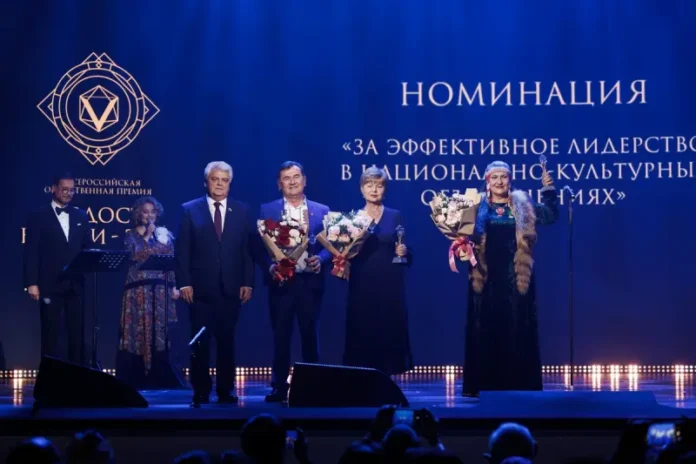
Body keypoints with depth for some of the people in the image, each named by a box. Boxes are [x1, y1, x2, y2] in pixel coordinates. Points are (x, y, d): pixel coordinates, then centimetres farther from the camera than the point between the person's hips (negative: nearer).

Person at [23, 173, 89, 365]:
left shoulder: (81, 216, 13)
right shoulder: (39, 216, 1)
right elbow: (31, 252, -3)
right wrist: (32, 283, -11)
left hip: (76, 284, 3)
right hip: (50, 284, -3)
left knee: (77, 334, 4)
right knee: (51, 334, 0)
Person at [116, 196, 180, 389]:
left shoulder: (165, 235, 11)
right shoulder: (131, 235, 5)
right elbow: (134, 256, -12)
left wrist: (173, 286, 2)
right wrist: (147, 236, -11)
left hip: (160, 288, 2)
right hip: (138, 289, -2)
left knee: (159, 332, 0)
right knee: (136, 330, -5)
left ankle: (158, 378, 4)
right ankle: (134, 379, -2)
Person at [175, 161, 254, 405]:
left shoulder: (241, 211, 8)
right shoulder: (190, 210, 3)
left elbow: (248, 249, 6)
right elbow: (182, 250, 0)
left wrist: (247, 282, -2)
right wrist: (184, 283, -8)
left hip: (231, 288, 1)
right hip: (200, 288, -1)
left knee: (227, 341, 6)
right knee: (200, 342, 2)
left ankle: (225, 390, 12)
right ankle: (201, 391, 8)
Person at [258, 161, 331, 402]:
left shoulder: (321, 211, 8)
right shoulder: (267, 210, 5)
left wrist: (320, 259, -14)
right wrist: (270, 266, -15)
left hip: (310, 281, 1)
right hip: (281, 281, -1)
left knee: (310, 334, 6)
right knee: (281, 335, 2)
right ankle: (279, 386, 8)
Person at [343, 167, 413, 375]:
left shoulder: (395, 216, 6)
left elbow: (408, 256, 7)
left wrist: (404, 252, -14)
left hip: (390, 286, 0)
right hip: (362, 286, 0)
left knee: (388, 336, -2)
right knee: (362, 336, -2)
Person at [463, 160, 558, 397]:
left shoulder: (522, 204, 7)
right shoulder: (476, 206, 4)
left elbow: (549, 216, -3)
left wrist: (548, 190, -15)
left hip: (516, 276, 1)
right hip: (486, 276, 0)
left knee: (516, 329, 3)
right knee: (484, 330, 2)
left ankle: (518, 384, 8)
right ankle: (481, 385, 7)